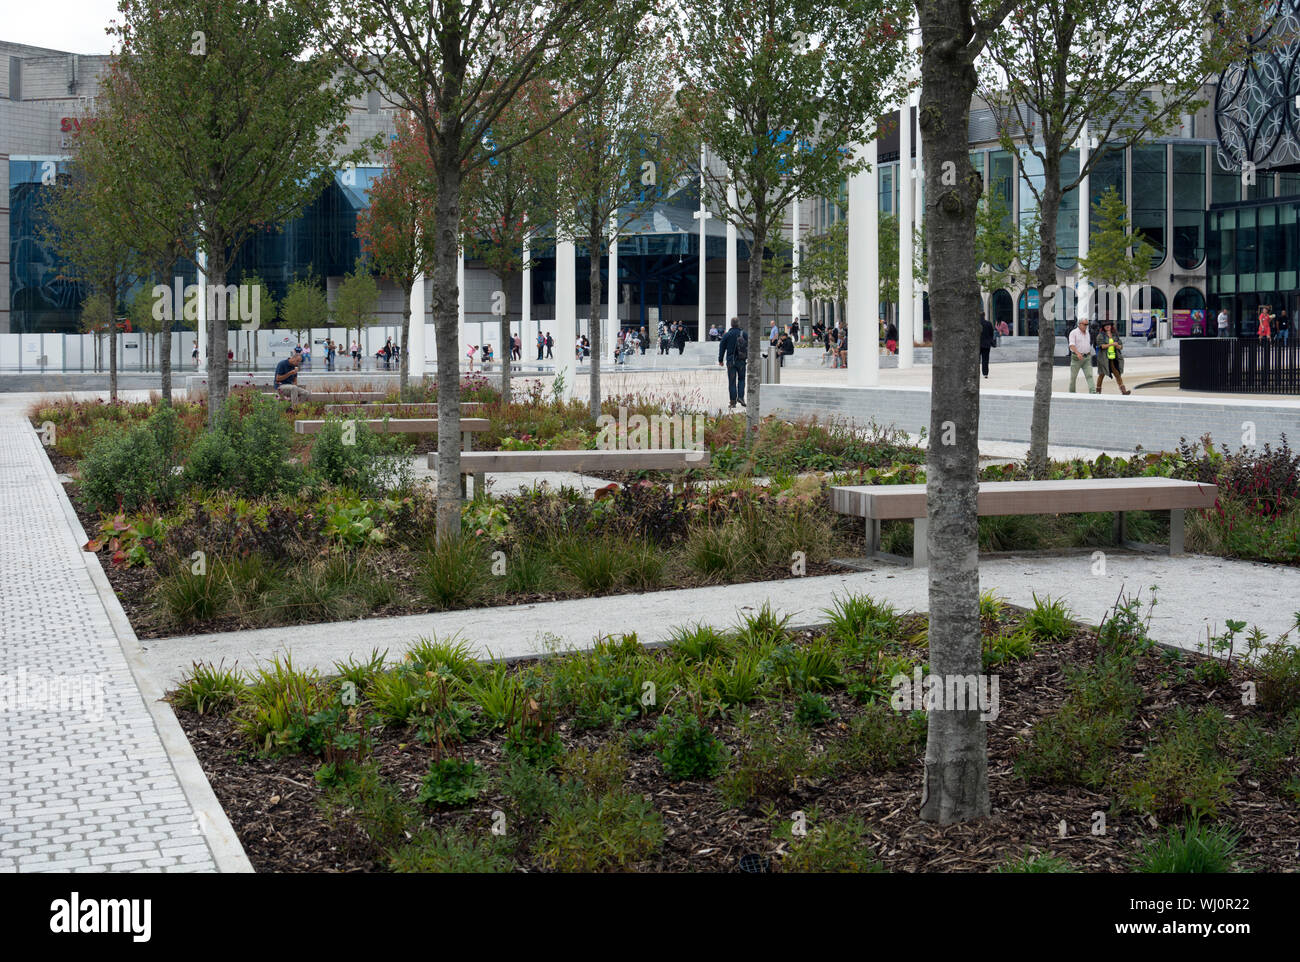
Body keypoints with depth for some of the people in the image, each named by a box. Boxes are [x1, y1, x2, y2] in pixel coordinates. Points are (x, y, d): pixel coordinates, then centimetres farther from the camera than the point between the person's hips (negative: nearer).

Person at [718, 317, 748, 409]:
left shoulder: (727, 335, -4)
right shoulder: (744, 334, -1)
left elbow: (722, 348, 1)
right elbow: (749, 347, 4)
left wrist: (720, 360, 10)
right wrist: (749, 359, 14)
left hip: (731, 361, -1)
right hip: (742, 361, 1)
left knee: (732, 382, 3)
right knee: (741, 379, 16)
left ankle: (733, 402, 1)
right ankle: (740, 397, -2)